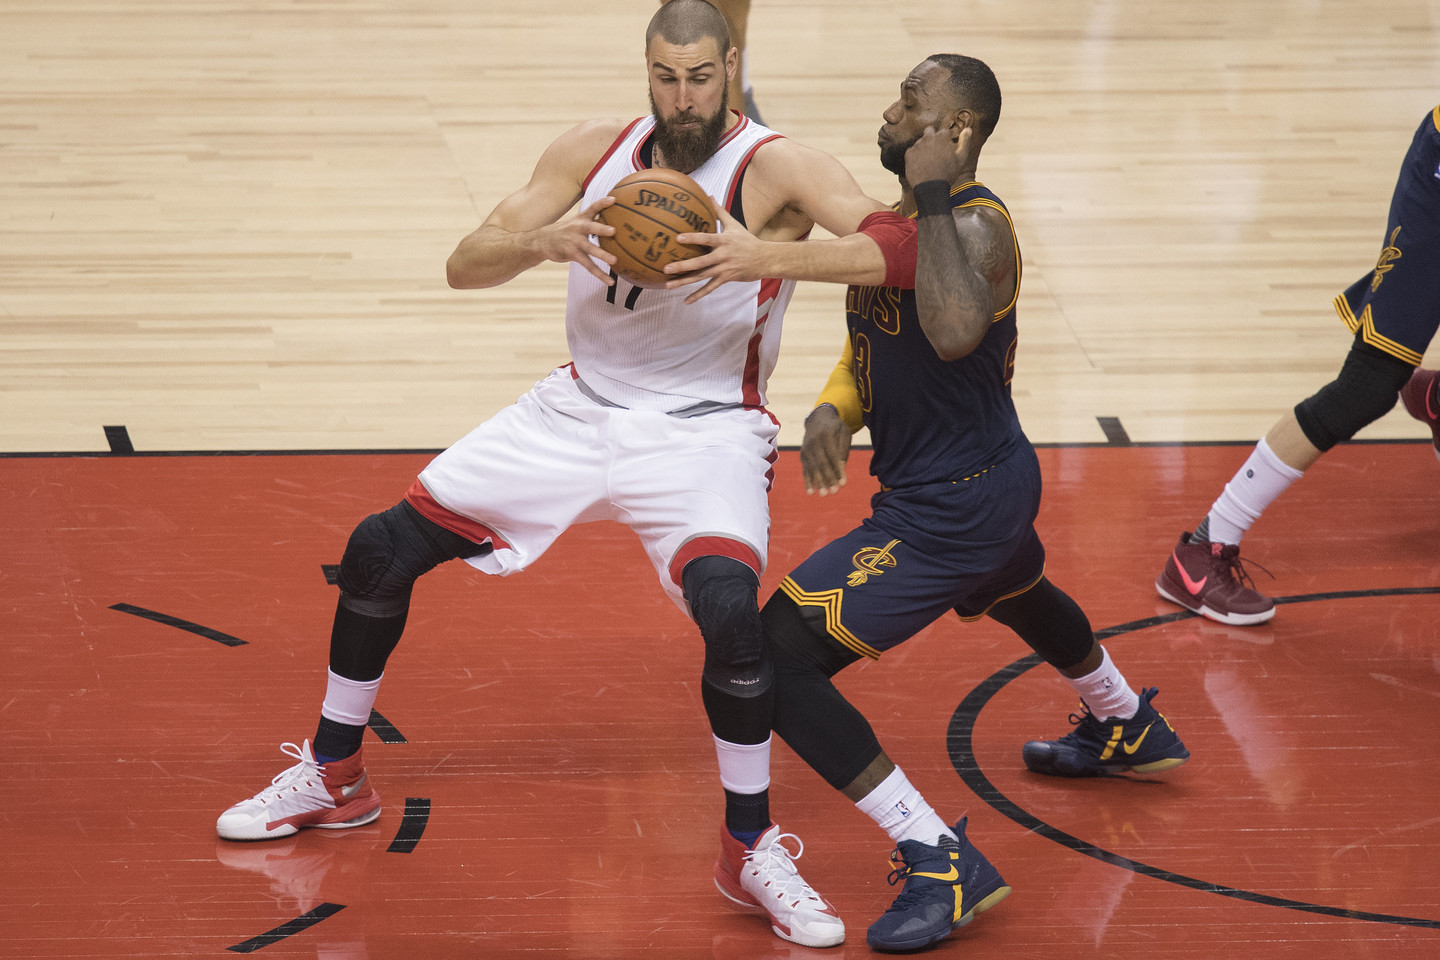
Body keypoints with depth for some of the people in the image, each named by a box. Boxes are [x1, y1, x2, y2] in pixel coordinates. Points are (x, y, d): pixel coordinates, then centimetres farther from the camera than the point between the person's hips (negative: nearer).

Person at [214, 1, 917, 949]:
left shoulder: (774, 169, -17)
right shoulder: (594, 151, -3)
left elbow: (896, 244, -32)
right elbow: (465, 265, -4)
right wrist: (542, 240, -27)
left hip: (704, 432, -5)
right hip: (579, 409, 5)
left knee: (731, 610, -32)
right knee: (379, 549, 2)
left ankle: (751, 851, -10)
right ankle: (333, 777, 24)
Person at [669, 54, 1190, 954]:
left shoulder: (977, 225, -25)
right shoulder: (897, 221, 5)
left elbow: (954, 333, -46)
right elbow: (872, 349, 16)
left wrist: (933, 193, -38)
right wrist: (831, 413, -5)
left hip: (952, 508, -11)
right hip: (992, 476, 11)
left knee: (778, 654, -16)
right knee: (1021, 598, 42)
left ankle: (944, 864, -15)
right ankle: (1128, 728, 71)